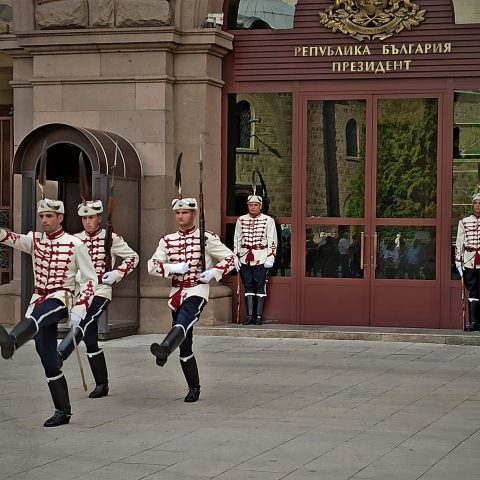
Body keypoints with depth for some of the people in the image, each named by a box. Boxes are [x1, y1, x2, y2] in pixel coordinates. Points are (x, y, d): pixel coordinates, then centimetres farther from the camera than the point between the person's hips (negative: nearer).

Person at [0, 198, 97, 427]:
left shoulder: (75, 244, -3)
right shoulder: (35, 240, 9)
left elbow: (90, 280, -2)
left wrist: (78, 310, -13)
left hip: (63, 298, -6)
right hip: (39, 300, 6)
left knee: (38, 313, -40)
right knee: (48, 359, 5)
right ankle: (62, 411, 13)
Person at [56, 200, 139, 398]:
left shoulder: (111, 238, -2)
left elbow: (133, 257, 5)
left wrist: (117, 274, -8)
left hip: (101, 292, -4)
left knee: (83, 324, -28)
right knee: (90, 339, 5)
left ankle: (59, 355, -49)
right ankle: (101, 384, 14)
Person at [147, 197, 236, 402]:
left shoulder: (206, 238, 2)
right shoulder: (167, 240, 13)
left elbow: (230, 259, 5)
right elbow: (152, 266, 4)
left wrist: (213, 273, -11)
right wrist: (172, 268, -13)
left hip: (197, 291, -5)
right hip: (177, 293, 5)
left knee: (182, 321, -36)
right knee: (185, 346, 6)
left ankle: (165, 349, -65)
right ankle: (194, 388, 16)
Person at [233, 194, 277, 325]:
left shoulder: (268, 220, 0)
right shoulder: (241, 220, 10)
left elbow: (272, 241, -2)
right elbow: (237, 240, 13)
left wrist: (270, 258, -9)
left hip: (261, 259, -3)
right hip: (245, 259, 3)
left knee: (260, 286, -2)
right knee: (248, 286, 4)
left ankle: (259, 316, 0)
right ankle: (250, 315, 7)